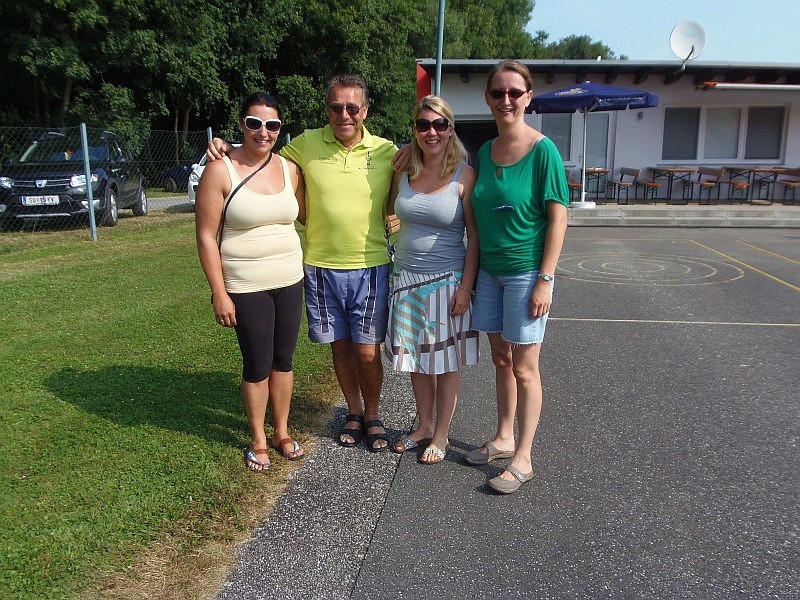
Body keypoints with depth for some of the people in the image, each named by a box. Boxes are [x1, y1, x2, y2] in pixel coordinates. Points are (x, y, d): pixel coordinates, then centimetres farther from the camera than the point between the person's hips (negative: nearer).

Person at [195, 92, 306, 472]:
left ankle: (281, 431, 32)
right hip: (246, 287, -4)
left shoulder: (289, 169, 3)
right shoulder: (220, 171, -9)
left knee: (284, 359, 14)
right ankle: (258, 440, 26)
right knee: (257, 365, 5)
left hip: (290, 281, 4)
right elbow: (206, 237, -10)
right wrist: (219, 294, -12)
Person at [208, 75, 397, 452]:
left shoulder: (386, 152, -1)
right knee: (340, 346, 14)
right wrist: (227, 148, -2)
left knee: (367, 350, 3)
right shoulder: (306, 144, -2)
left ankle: (373, 415, 28)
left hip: (371, 268, -1)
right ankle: (354, 412, 35)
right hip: (321, 268, 1)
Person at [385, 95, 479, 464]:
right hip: (407, 279, 4)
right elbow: (390, 211, 19)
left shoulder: (464, 176, -9)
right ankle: (424, 426, 32)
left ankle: (441, 434, 23)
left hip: (446, 280, -4)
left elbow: (474, 236, -9)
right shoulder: (404, 171, 2)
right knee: (417, 358, 14)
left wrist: (466, 286, -13)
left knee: (446, 361, 7)